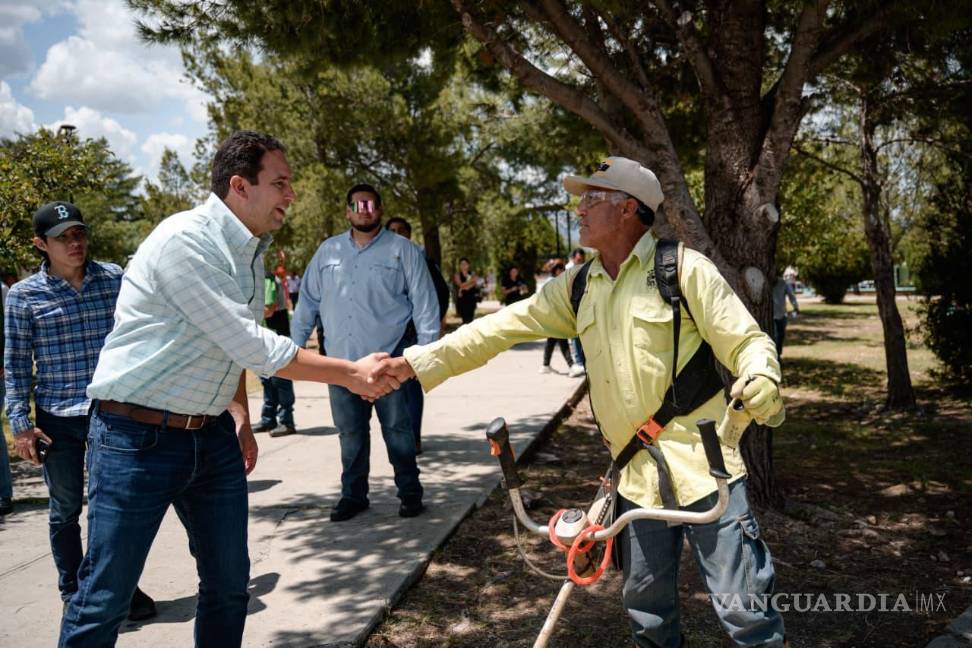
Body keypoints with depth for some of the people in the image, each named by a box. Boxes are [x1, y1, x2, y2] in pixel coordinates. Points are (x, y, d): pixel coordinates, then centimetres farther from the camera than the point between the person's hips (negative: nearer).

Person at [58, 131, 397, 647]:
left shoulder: (249, 251, 8)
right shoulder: (183, 240, -19)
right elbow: (254, 348, -22)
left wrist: (240, 415, 11)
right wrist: (350, 374, -16)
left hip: (213, 436, 8)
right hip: (138, 436, -8)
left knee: (229, 585, 14)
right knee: (104, 598, 0)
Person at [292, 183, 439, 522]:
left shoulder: (403, 250, 1)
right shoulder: (328, 251, 11)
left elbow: (424, 304, -2)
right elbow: (308, 301, 15)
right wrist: (294, 345, 11)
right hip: (339, 362, 3)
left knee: (397, 430, 5)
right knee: (350, 434, 11)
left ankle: (410, 492, 19)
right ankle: (353, 494, 23)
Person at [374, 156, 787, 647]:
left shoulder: (683, 267, -8)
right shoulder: (578, 286, 9)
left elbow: (747, 341, -7)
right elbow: (502, 328, 7)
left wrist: (761, 381, -30)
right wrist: (415, 362, 2)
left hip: (700, 462, -5)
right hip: (637, 473, 6)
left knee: (743, 606, -2)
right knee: (646, 607, 17)